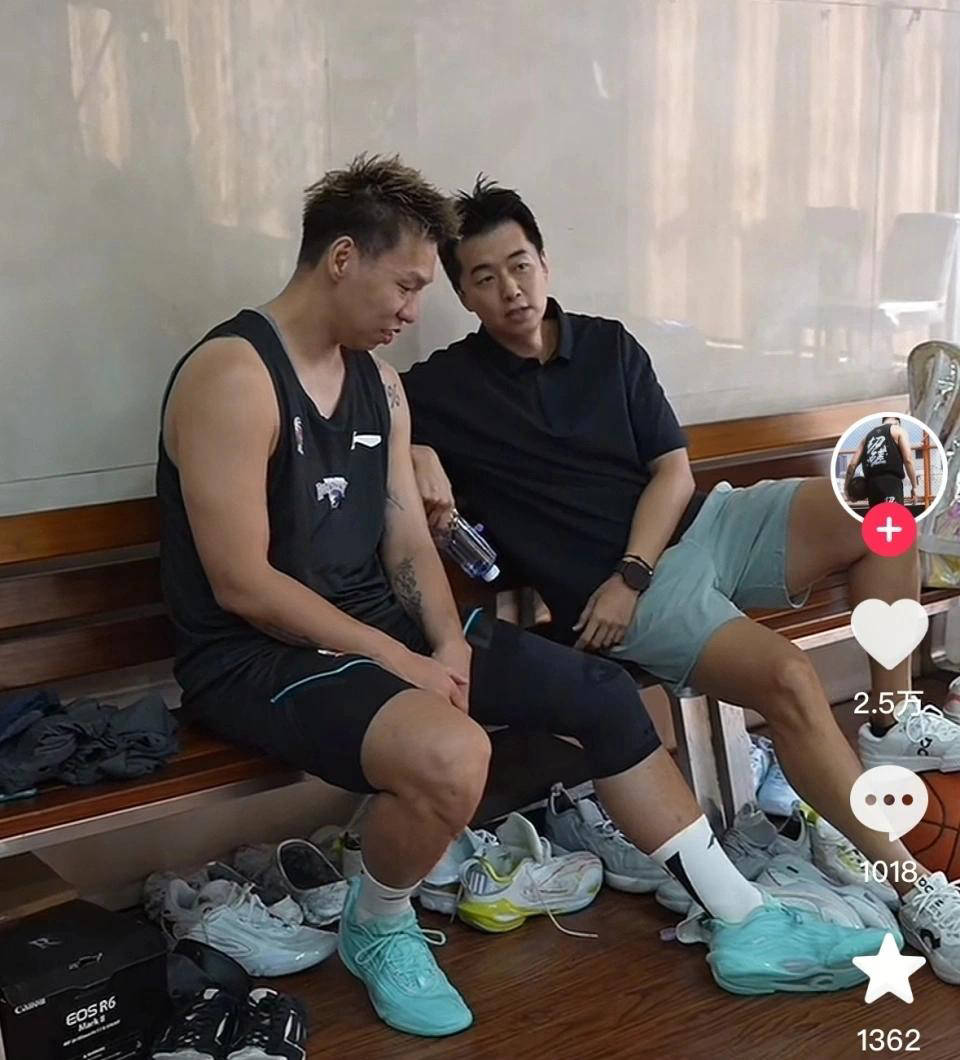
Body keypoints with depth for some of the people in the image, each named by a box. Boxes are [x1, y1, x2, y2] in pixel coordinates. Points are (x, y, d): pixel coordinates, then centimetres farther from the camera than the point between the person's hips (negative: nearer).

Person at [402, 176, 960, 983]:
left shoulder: (610, 346, 11)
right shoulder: (442, 388, 2)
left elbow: (673, 471, 6)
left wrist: (629, 572, -9)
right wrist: (415, 454, -17)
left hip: (700, 526, 5)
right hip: (619, 589, -5)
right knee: (789, 679, -30)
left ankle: (891, 721, -1)